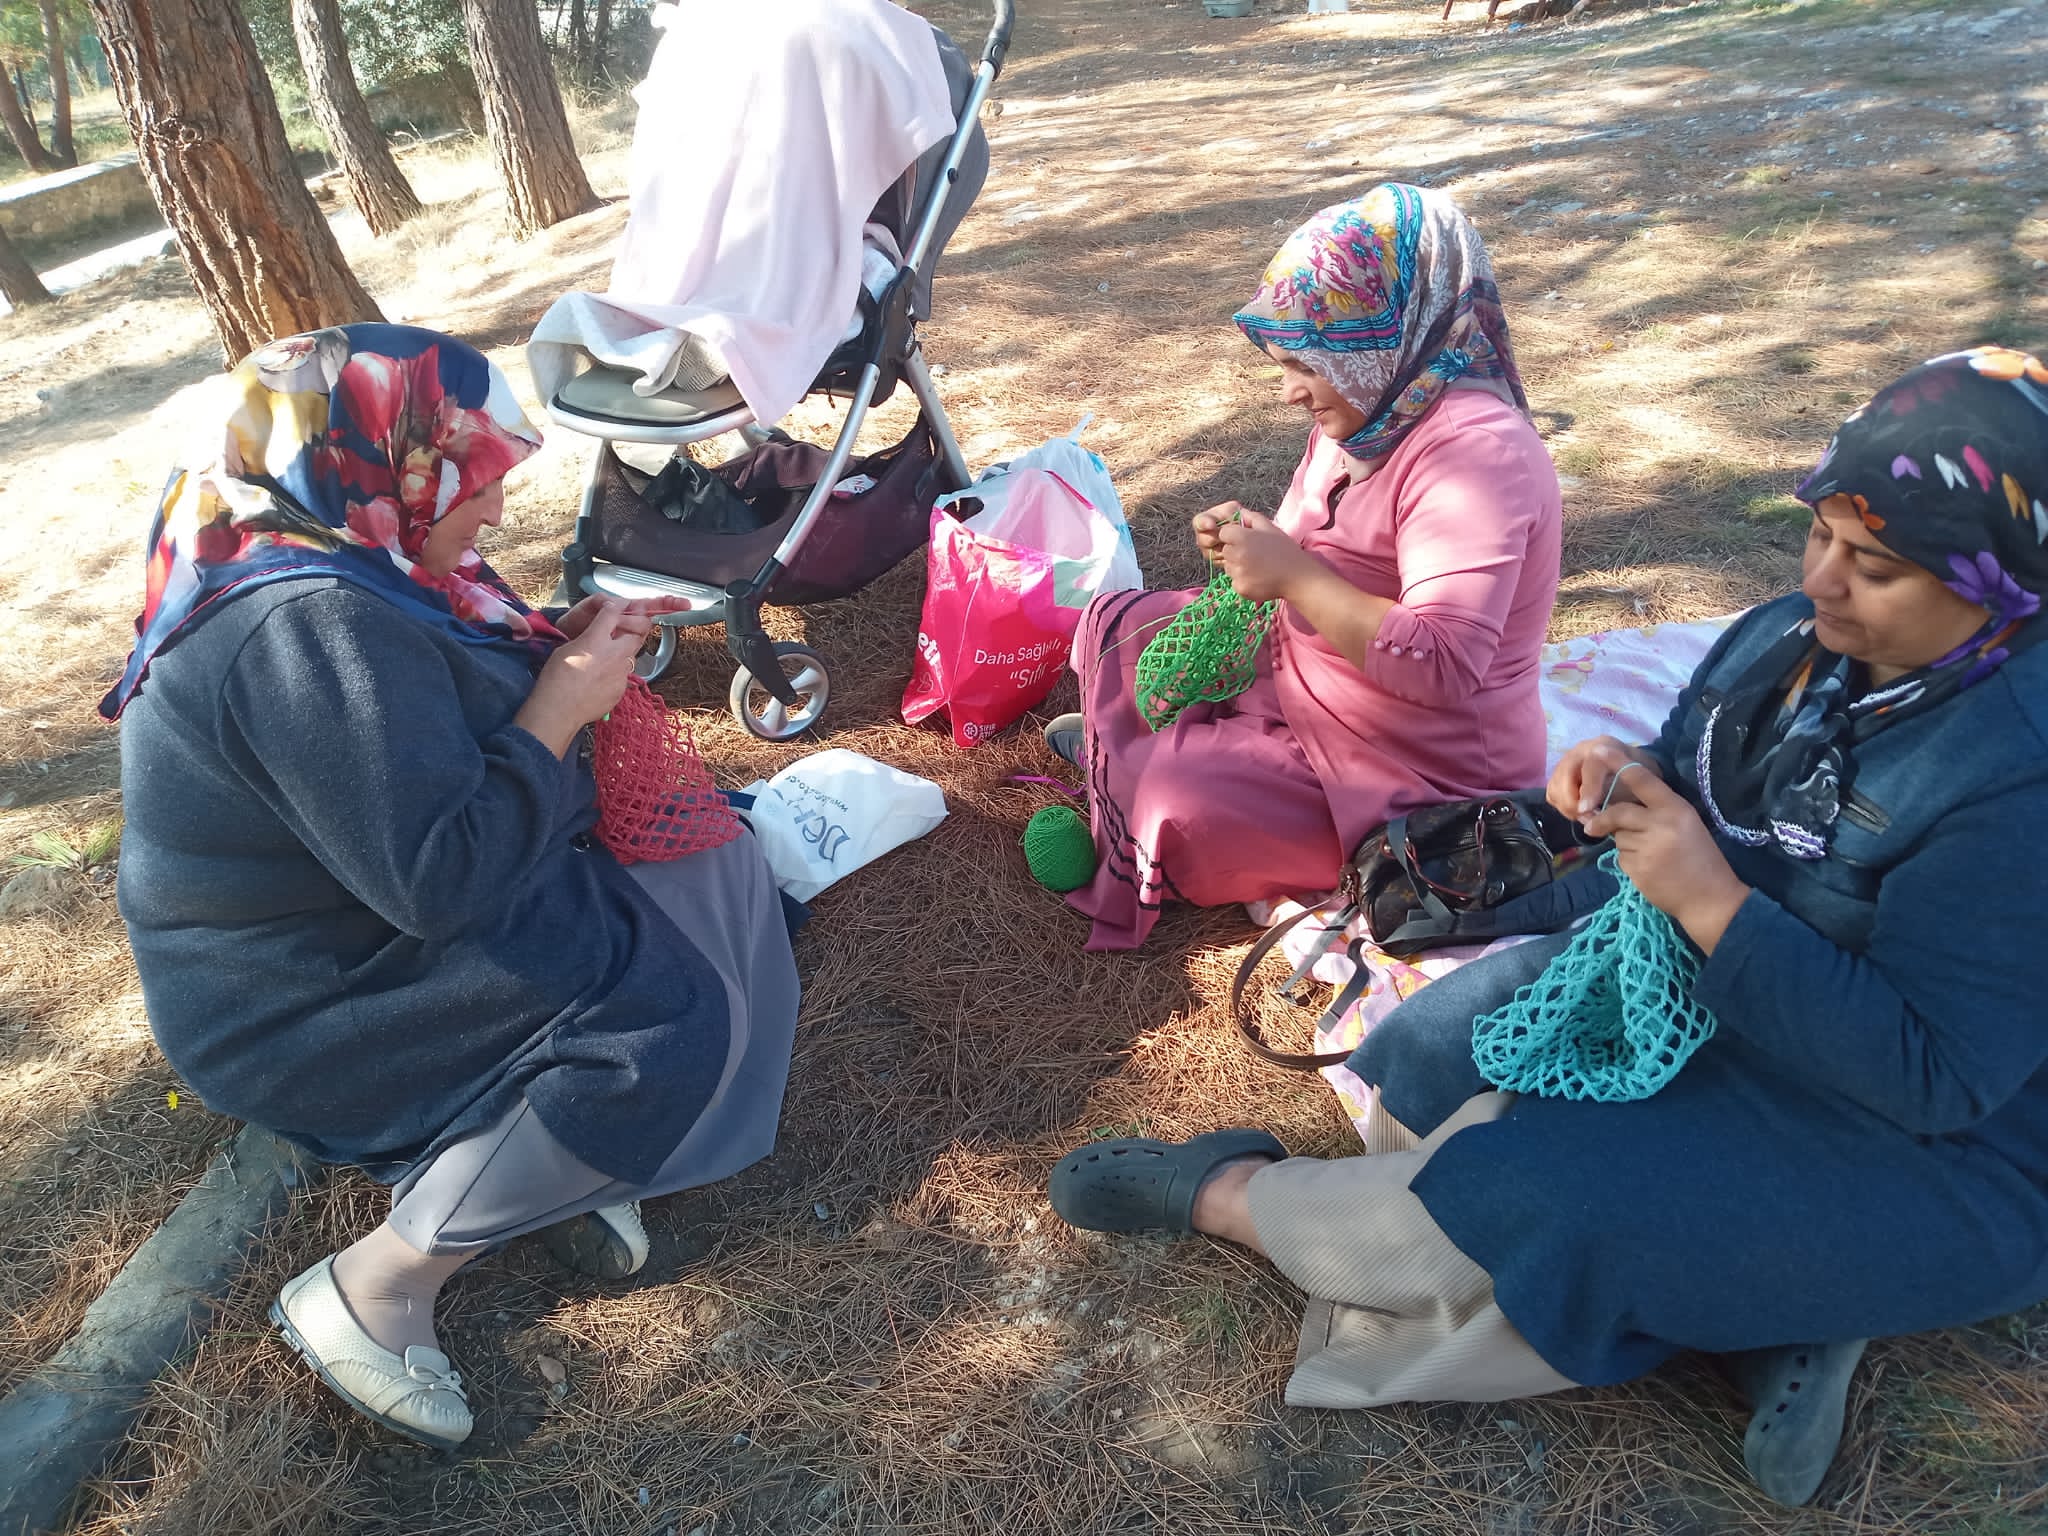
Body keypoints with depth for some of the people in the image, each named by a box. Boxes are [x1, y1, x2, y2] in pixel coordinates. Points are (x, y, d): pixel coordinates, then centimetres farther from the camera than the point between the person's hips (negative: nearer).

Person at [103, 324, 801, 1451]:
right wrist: (562, 705, -22)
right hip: (320, 1011, -10)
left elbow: (440, 699, 16)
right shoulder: (308, 630, -30)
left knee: (716, 861, 4)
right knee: (671, 1018, -22)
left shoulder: (320, 562, 3)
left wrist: (566, 643, -2)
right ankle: (371, 1291, -10)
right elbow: (438, 875, -33)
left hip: (366, 906, 10)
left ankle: (567, 1155, -1)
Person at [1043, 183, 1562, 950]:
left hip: (1415, 777, -9)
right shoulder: (1369, 414, 0)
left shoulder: (1475, 453, -30)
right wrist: (1256, 542, -7)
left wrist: (1292, 576, -32)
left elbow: (1444, 665, -38)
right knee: (1118, 625, 10)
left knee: (1171, 805, -20)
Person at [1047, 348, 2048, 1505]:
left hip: (1931, 1149, -8)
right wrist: (1627, 783, -14)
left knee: (1537, 1197, -23)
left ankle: (1234, 1198, 4)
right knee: (1430, 1062, -5)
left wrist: (1713, 904, -32)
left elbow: (1932, 1076, -29)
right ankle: (1765, 1315, -4)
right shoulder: (1801, 635, -5)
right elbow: (1705, 782, 10)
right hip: (1709, 989, 8)